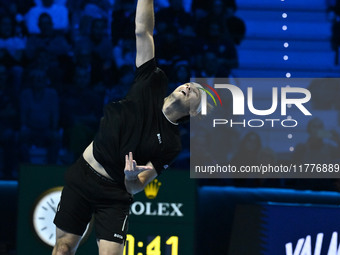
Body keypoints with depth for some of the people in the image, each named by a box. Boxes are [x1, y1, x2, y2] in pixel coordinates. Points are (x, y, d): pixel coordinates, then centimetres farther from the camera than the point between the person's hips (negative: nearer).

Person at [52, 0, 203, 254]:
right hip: (83, 176, 1)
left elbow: (135, 187, -6)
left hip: (115, 195, -1)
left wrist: (132, 177, -28)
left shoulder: (172, 143, -3)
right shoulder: (153, 85, 0)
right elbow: (142, 31, -4)